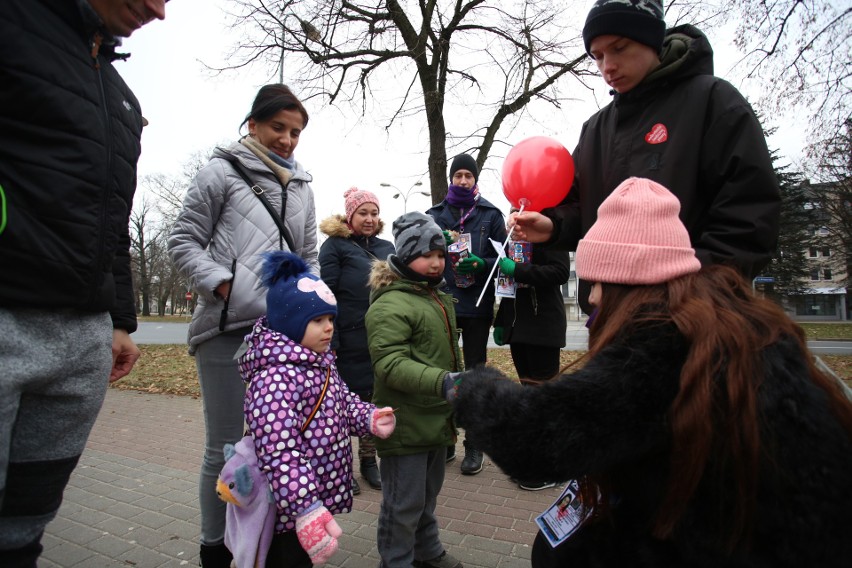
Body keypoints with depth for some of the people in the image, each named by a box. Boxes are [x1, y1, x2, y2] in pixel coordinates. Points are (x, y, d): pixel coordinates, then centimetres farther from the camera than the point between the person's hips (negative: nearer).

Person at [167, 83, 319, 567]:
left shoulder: (301, 186, 20)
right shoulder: (221, 172, 4)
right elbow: (184, 242, 1)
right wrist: (224, 286, -11)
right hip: (228, 329, -5)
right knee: (226, 447, 2)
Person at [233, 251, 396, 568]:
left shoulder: (320, 361, 5)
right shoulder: (275, 377, -28)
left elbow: (342, 401, 15)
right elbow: (279, 453, -32)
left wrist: (369, 418, -5)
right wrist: (305, 509, -33)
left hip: (320, 493, 9)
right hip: (290, 510, -9)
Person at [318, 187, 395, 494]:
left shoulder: (386, 247, 14)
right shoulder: (335, 245, -1)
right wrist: (331, 339, -13)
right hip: (351, 340, -5)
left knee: (376, 399, 12)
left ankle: (369, 459, 29)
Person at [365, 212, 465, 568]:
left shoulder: (440, 300, 13)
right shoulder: (390, 305, -19)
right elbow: (390, 365, -30)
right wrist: (443, 381, -40)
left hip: (436, 419, 9)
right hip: (405, 424, -9)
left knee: (428, 495, 25)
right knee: (404, 502, 6)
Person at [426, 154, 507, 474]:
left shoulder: (491, 215, 3)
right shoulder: (434, 215, 8)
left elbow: (502, 257, 0)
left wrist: (482, 264, -20)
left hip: (477, 306, -2)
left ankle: (474, 446, 17)